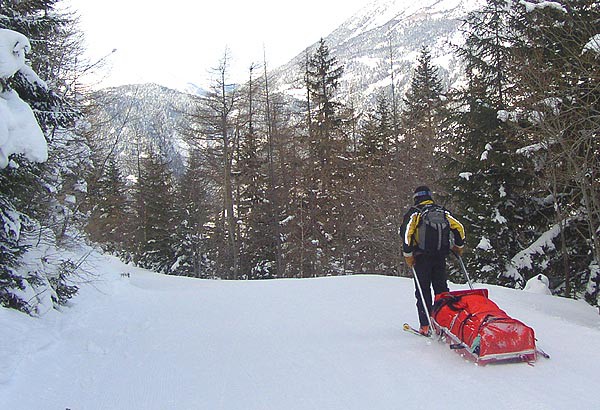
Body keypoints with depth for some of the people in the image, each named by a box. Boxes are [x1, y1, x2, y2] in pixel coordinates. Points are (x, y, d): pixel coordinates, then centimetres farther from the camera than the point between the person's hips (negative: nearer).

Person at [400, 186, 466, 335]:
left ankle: (425, 325, 0)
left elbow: (406, 232, -13)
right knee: (442, 289, 13)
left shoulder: (414, 212, -2)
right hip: (440, 257, 3)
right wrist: (459, 247, 18)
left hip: (421, 257, -3)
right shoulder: (443, 211, 9)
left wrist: (408, 255, -8)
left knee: (423, 291, 3)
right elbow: (459, 227, 6)